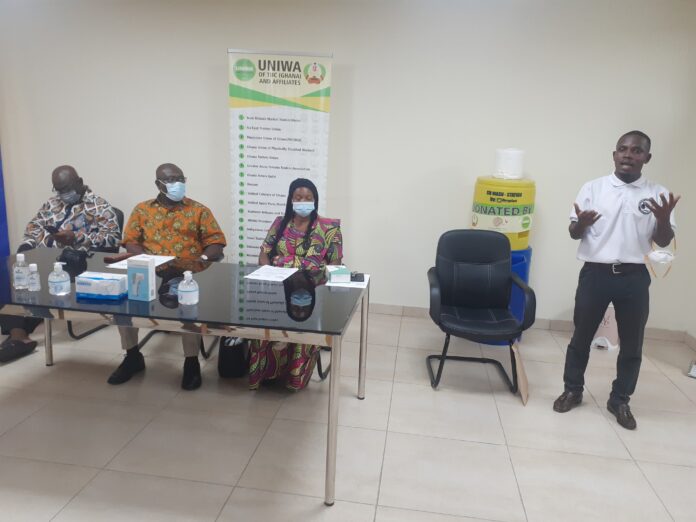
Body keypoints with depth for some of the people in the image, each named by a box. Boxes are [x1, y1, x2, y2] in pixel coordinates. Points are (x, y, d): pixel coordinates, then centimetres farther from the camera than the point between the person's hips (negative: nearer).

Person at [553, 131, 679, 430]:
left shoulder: (658, 194, 2)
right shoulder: (593, 188, 1)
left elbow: (664, 242, 4)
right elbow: (574, 234, 3)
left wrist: (664, 220, -17)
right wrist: (581, 223, -20)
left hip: (634, 277, 1)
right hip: (595, 273, -1)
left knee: (632, 344, 10)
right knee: (581, 337, 10)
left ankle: (619, 400, 27)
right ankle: (573, 390, 28)